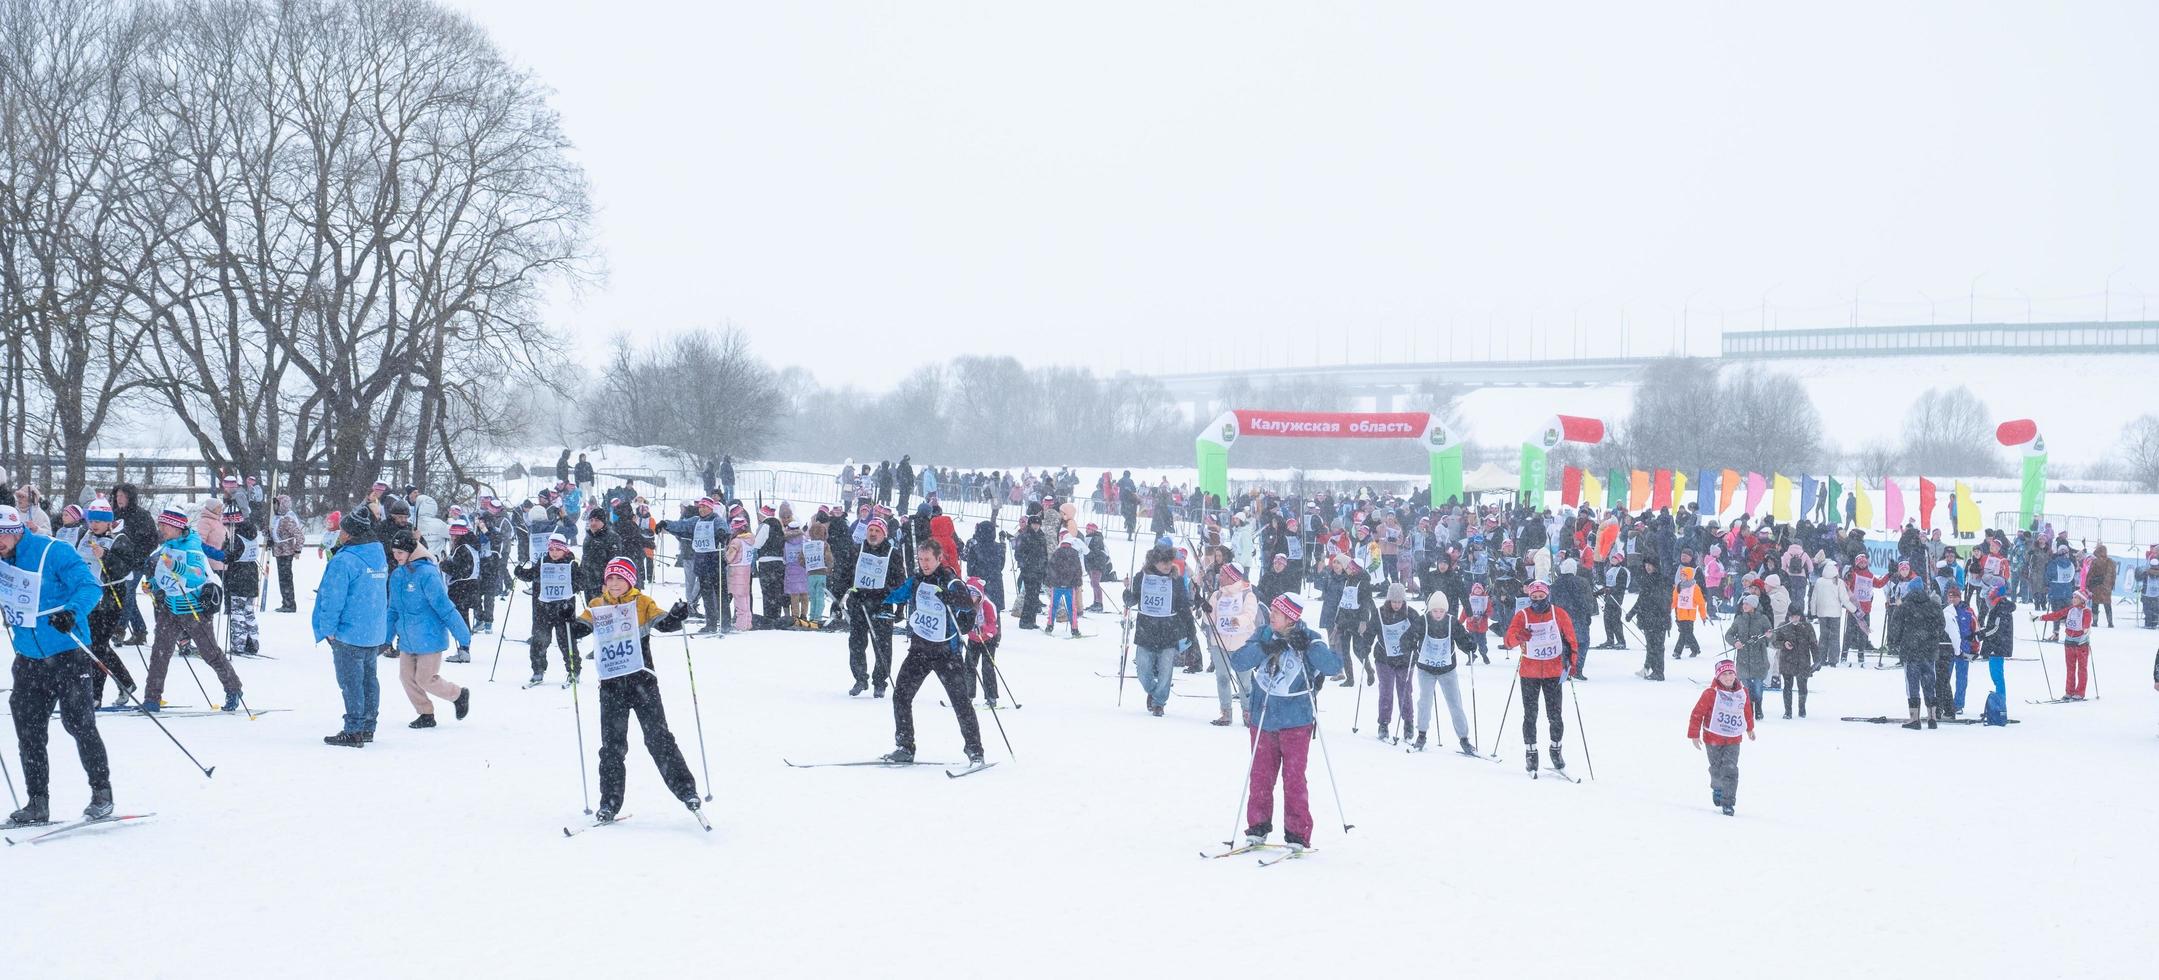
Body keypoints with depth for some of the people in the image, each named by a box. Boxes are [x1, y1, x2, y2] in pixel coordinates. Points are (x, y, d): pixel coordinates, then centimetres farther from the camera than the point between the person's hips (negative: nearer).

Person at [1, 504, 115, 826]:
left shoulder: (53, 552, -13)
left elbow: (90, 587, -18)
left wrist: (72, 611, -36)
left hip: (68, 654, -6)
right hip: (28, 660, 6)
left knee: (79, 724, -3)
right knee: (28, 732, 5)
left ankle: (102, 793, 10)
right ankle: (37, 803, 13)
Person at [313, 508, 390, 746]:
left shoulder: (344, 561, -19)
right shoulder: (379, 556, 8)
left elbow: (333, 599, -18)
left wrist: (328, 629, -8)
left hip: (349, 634, -8)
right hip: (375, 633, 8)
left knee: (350, 682, -2)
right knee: (369, 678, 15)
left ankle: (353, 731, 0)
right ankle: (368, 728, 21)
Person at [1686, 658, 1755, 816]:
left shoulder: (1743, 694, 1)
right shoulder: (1711, 694, -13)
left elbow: (1748, 711, 20)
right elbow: (1697, 714, -9)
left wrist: (1750, 729, 33)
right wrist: (1694, 735, -8)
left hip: (1733, 740, 2)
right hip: (1713, 739, -2)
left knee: (1730, 770, -10)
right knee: (1716, 769, 11)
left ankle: (1728, 803, -6)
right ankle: (1717, 790, 41)